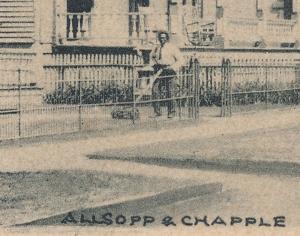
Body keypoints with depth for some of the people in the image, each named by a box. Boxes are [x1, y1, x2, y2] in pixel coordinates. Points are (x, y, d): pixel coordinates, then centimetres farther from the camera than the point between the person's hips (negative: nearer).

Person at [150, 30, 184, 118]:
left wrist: (172, 68, -16)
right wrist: (154, 65, 14)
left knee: (170, 93, -5)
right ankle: (157, 111, 5)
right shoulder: (157, 48, 12)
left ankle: (171, 112, 5)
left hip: (170, 72, -5)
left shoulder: (172, 47, -4)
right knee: (155, 90, -3)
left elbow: (180, 60, -6)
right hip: (159, 72, 5)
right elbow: (151, 56, 32)